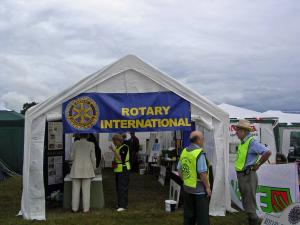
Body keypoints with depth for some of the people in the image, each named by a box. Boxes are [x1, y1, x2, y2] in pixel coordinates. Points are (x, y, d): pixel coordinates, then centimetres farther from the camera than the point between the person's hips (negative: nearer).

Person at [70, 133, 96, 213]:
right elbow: (93, 159, -2)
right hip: (87, 169, -1)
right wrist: (93, 169, 10)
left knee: (76, 189, 7)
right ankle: (86, 208, 7)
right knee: (86, 190, 4)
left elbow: (71, 157, 2)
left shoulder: (74, 144, -1)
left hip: (76, 169, 1)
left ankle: (75, 208, 11)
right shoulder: (91, 145, -2)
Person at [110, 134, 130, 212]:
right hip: (118, 169, 9)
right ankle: (121, 203, 22)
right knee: (118, 187, 13)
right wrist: (115, 163, 5)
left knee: (122, 187, -9)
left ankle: (123, 205, -7)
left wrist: (114, 151, -27)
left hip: (123, 169, -9)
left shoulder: (124, 147, -16)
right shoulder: (116, 147, 9)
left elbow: (121, 159, -25)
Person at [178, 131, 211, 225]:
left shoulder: (184, 151, 5)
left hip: (187, 188, 7)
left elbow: (180, 171, 11)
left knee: (188, 216, 15)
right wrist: (208, 187, -11)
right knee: (202, 217, 3)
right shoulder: (199, 153, -18)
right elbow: (202, 173, -21)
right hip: (199, 190, -7)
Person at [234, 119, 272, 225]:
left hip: (248, 176, -9)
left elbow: (268, 152, -28)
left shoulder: (252, 142, -18)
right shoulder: (242, 142, 10)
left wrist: (258, 165, -17)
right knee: (245, 202, 17)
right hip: (241, 176, 9)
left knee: (250, 204, -2)